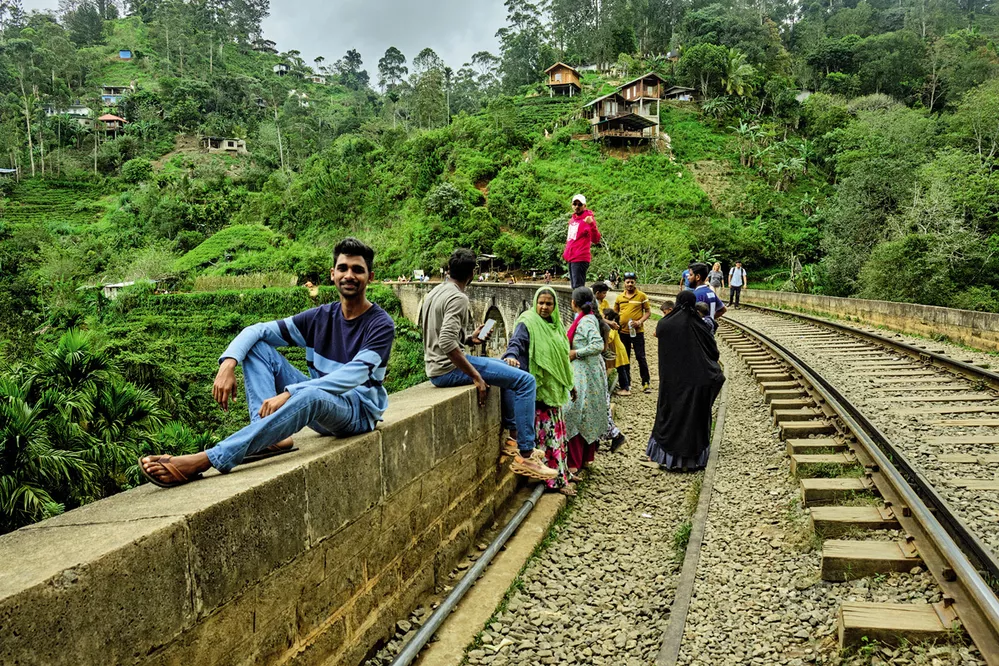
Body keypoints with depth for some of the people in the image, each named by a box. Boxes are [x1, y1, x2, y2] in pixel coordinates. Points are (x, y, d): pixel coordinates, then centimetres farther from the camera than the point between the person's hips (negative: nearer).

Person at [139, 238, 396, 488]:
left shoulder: (381, 325, -12)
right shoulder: (321, 317, 3)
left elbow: (355, 374, -28)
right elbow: (256, 330, 0)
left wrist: (288, 394, -36)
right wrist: (228, 363, -21)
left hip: (359, 411, -6)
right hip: (320, 406, 6)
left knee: (312, 395, -41)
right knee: (258, 346, -5)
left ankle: (205, 460, -44)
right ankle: (271, 436, -25)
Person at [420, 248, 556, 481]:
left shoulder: (435, 292, 12)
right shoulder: (458, 298, -17)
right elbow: (447, 343, -29)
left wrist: (469, 338, 22)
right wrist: (476, 377, -24)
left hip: (437, 367, 10)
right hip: (448, 368, -10)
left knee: (507, 367, 27)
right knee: (525, 380, -13)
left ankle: (514, 434, 27)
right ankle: (525, 455, -12)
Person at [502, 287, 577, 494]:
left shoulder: (555, 325, 15)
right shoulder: (527, 323, -9)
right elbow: (516, 343, -24)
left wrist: (569, 384, 27)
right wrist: (511, 356, -47)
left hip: (554, 388, 8)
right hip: (538, 388, -8)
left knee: (557, 429, 14)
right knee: (547, 433, -8)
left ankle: (562, 472, 24)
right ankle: (556, 479, -3)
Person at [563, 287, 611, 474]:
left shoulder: (586, 321, -17)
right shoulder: (585, 319, 11)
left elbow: (598, 345, -28)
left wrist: (575, 353, -19)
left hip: (584, 373, -10)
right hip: (588, 372, 10)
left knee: (574, 414, -7)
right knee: (588, 416, 16)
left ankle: (575, 463, -3)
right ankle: (587, 457, 27)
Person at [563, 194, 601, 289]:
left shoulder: (587, 219, -9)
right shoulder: (572, 220, 16)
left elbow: (596, 240, -20)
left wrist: (591, 224, -34)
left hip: (580, 259, -9)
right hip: (571, 258, 9)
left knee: (578, 287, -14)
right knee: (574, 287, 13)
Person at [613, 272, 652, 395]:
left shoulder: (642, 296, -3)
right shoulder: (619, 297, 6)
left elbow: (648, 311, -1)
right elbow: (615, 313, 15)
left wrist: (640, 321, -15)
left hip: (637, 332, -3)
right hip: (623, 332, 4)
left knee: (641, 357, 0)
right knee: (625, 359, 10)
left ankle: (646, 383, 12)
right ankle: (626, 386, 19)